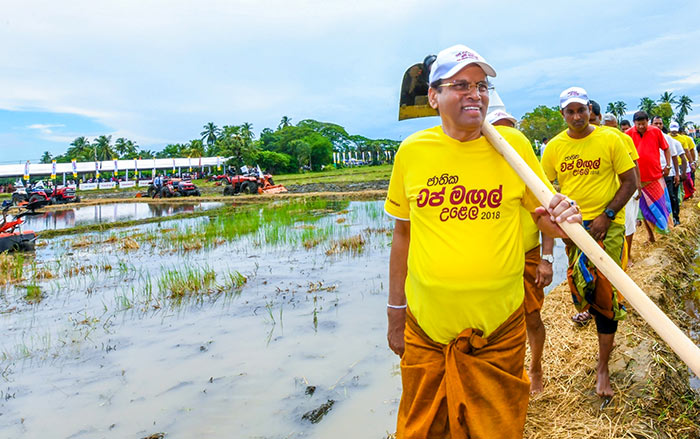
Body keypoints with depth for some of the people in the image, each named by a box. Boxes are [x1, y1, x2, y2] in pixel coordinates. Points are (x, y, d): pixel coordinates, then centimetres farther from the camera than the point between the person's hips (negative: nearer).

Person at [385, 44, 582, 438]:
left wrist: (559, 220, -19)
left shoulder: (513, 144, -3)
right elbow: (403, 233, 7)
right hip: (425, 330, 1)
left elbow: (544, 217, 7)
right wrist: (395, 313, 10)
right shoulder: (412, 151, -2)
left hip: (499, 331, 0)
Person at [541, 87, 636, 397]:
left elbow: (630, 181, -2)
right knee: (582, 285, 3)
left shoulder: (609, 140, -4)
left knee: (606, 293, -3)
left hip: (607, 225, -2)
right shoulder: (554, 147, 3)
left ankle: (602, 367, 8)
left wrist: (606, 215, -12)